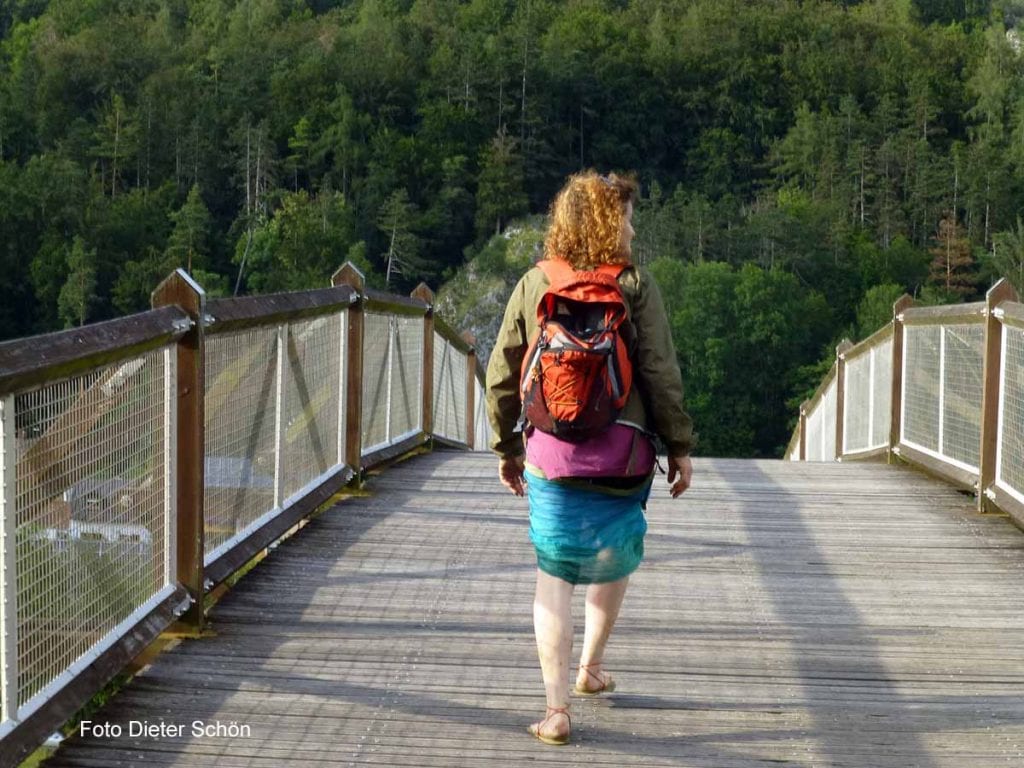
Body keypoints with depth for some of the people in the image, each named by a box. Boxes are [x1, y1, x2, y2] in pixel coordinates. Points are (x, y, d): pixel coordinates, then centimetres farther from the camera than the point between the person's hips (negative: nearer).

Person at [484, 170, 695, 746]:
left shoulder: (533, 285, 4)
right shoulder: (635, 286, -4)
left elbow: (501, 375, 5)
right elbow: (661, 374, -7)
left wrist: (507, 447, 16)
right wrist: (680, 446, 2)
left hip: (550, 452, 1)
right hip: (620, 454, -1)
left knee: (554, 575, 3)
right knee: (613, 563, 21)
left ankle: (556, 709, -1)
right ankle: (591, 668, 37)